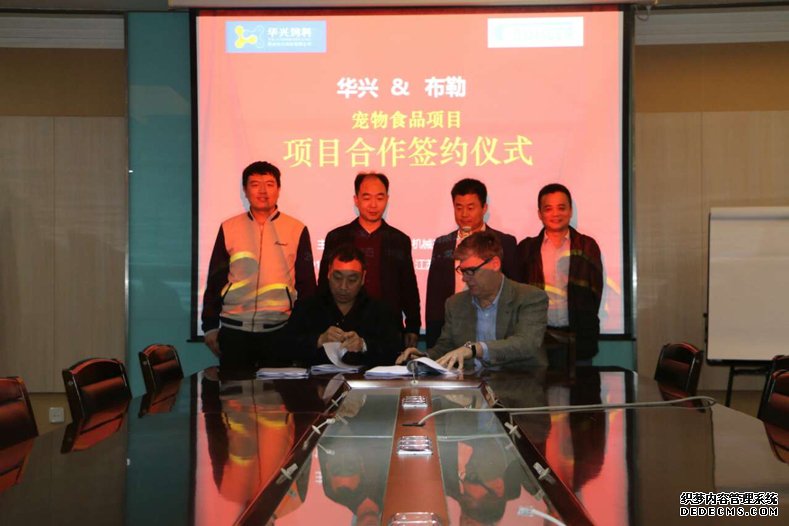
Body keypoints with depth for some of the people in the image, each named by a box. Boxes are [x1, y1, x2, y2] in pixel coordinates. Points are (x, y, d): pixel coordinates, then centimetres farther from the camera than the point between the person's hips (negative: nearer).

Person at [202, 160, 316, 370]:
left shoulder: (296, 230, 4)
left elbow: (306, 284, 8)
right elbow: (215, 280, 10)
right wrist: (210, 327, 6)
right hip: (234, 331, 1)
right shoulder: (229, 229, 8)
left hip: (279, 331, -1)